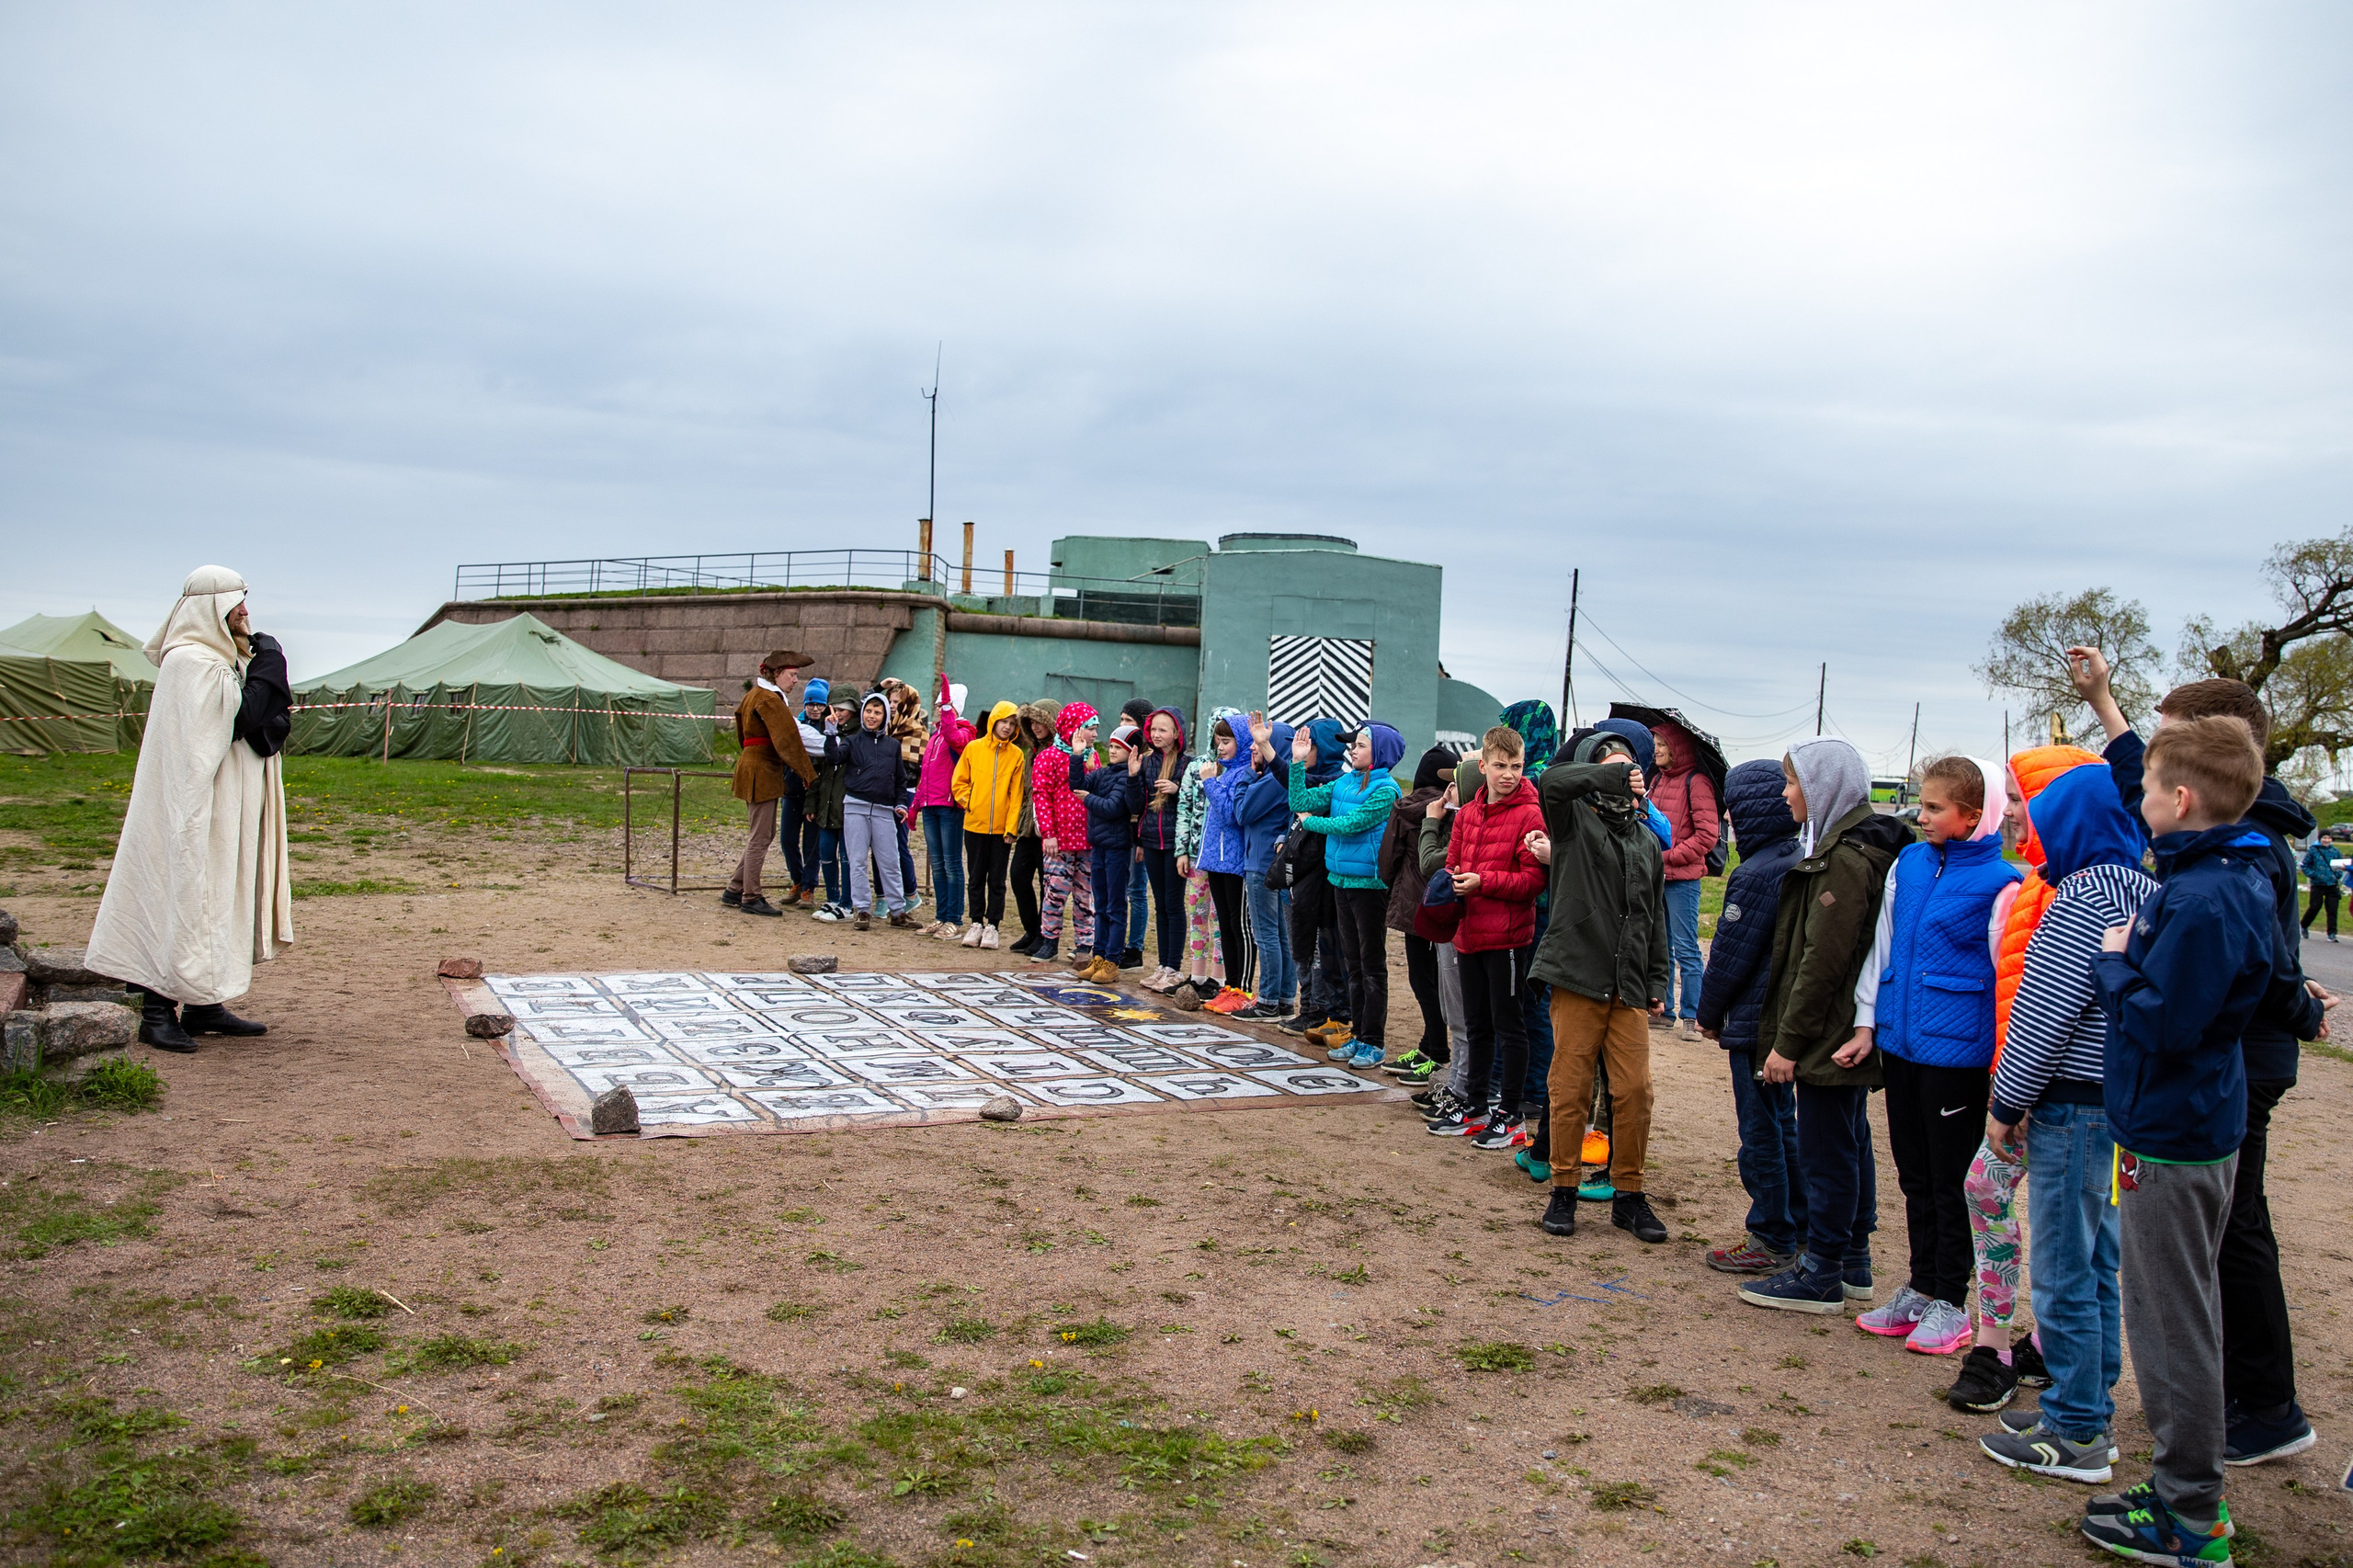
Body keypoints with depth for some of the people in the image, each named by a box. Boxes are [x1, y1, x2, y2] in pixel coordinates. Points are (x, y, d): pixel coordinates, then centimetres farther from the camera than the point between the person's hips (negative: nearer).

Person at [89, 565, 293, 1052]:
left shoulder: (222, 659, 16)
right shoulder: (192, 663, -15)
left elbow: (250, 718, 13)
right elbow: (240, 718, -23)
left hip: (227, 806, 10)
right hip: (198, 806, -10)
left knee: (217, 899, 11)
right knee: (184, 895, -7)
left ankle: (203, 1006, 17)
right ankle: (156, 1012, -2)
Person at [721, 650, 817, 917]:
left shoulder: (756, 695, 16)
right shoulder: (769, 700, -16)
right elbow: (789, 740, -19)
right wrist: (808, 774, -16)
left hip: (754, 770, 10)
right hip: (762, 773, -10)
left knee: (764, 833, 16)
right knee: (761, 837, -3)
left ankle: (735, 890, 21)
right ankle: (751, 898, 3)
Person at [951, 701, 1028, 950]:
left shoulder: (1016, 755, 0)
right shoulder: (973, 749, 2)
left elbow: (1016, 794, -2)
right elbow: (959, 782, 7)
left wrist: (1011, 827, -8)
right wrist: (970, 803, -6)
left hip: (1002, 828, -1)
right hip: (975, 825, 1)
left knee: (997, 880, 5)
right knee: (975, 877, 8)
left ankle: (992, 926, 12)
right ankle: (976, 923, 18)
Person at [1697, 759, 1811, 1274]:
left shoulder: (1756, 874, -21)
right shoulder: (1800, 864, 5)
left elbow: (1731, 953, -17)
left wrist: (1709, 1012, -3)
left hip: (1756, 1020, -9)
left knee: (1761, 1134, 1)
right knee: (1782, 1125, 18)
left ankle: (1771, 1242, 9)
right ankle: (1796, 1228, 27)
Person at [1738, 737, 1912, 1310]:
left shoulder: (1845, 859, -19)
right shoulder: (1849, 847, 12)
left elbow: (1823, 960, -22)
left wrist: (1789, 1040, -18)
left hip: (1831, 1039, -10)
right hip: (1850, 1035, 10)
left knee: (1825, 1150, -1)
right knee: (1849, 1141, 17)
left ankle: (1821, 1275, 8)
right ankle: (1852, 1262, 29)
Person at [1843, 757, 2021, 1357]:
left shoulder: (1999, 883, -11)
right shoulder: (1908, 864, 6)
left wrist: (2004, 1060, -6)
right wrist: (1867, 1021, 11)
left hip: (1957, 1053, -6)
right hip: (1901, 1041, 6)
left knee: (1951, 1179, 5)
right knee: (1914, 1173, 15)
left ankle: (1950, 1302, 18)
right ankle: (1920, 1287, 28)